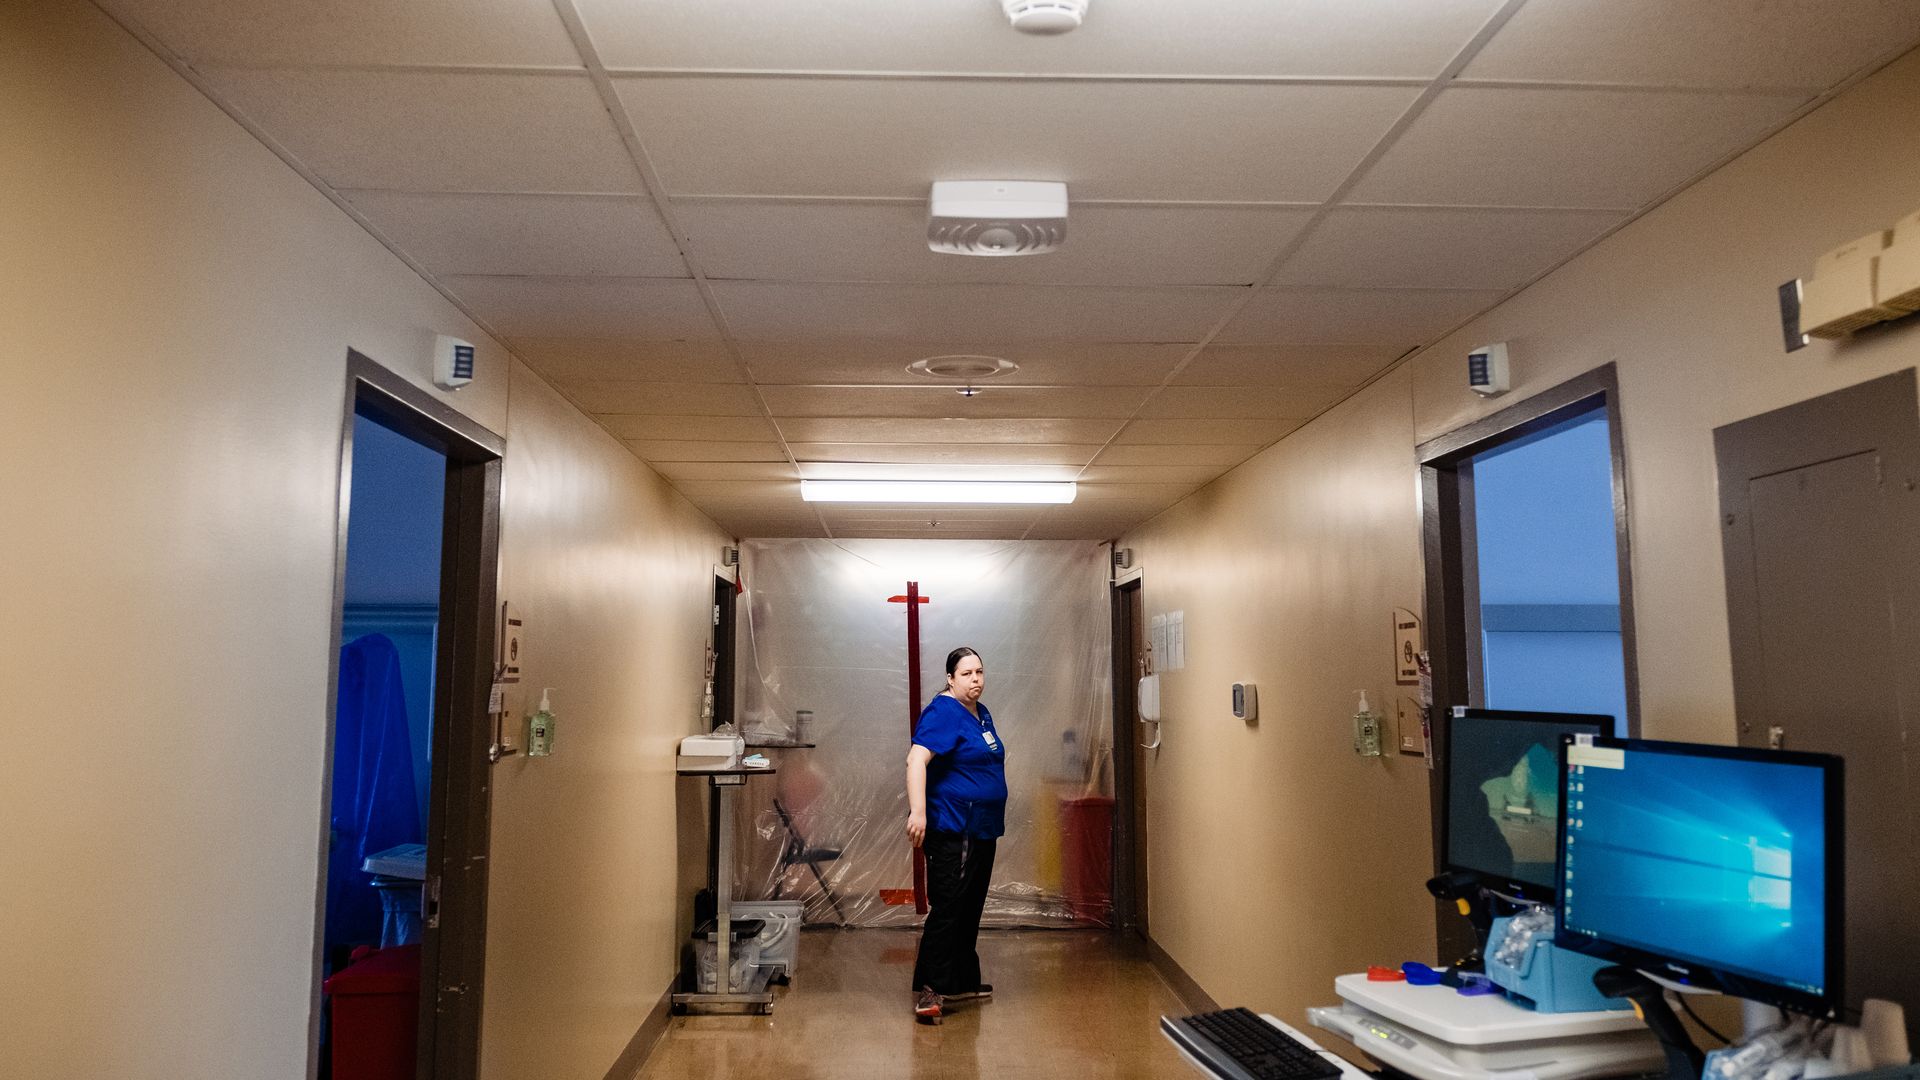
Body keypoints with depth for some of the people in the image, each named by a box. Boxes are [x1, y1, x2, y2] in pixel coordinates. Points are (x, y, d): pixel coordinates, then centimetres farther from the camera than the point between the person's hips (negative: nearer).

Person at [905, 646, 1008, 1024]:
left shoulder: (981, 714, 15)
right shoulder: (943, 713, -15)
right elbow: (916, 759, -27)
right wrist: (918, 812, -37)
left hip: (981, 830, 10)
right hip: (952, 831, -9)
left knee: (969, 909, 15)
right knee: (947, 908, -11)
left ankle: (962, 982, 24)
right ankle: (927, 990, -8)